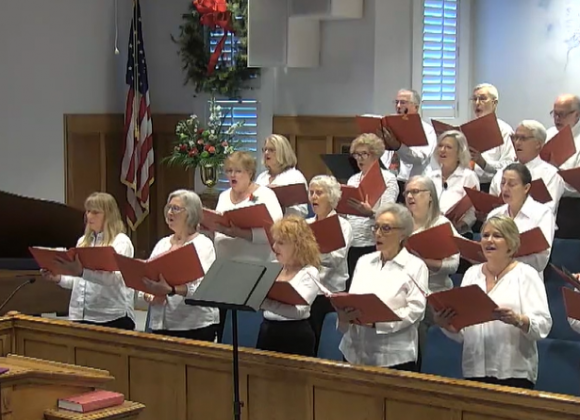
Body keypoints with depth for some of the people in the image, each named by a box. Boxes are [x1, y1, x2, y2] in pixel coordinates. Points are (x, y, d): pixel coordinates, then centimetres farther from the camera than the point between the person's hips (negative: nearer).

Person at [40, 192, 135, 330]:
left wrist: (82, 272, -35)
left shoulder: (121, 241, -5)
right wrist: (59, 278, 2)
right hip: (81, 316, 6)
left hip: (113, 318, -6)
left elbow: (114, 277, -22)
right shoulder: (83, 241, 17)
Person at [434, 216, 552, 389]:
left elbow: (543, 325, -10)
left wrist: (517, 320, -28)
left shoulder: (526, 275, 0)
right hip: (474, 371, 4)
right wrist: (445, 323, -7)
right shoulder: (472, 273, 13)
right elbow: (460, 331, 12)